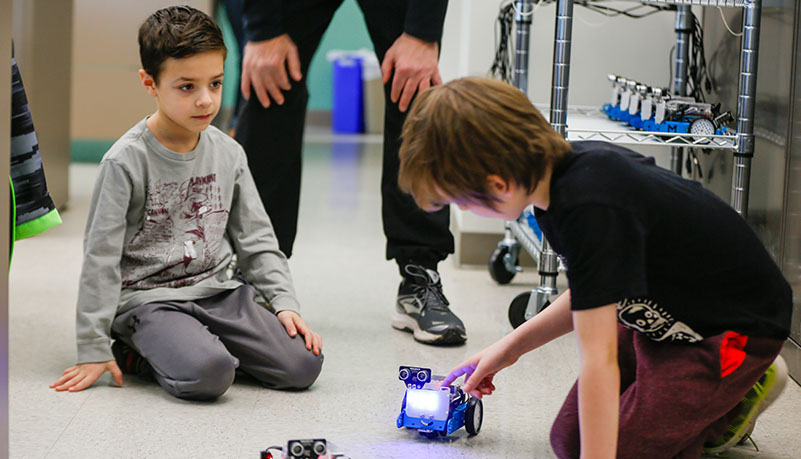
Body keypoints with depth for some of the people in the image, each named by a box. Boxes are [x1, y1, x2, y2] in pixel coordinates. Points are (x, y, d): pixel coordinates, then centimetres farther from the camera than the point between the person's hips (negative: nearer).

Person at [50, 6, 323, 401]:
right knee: (205, 376, -33)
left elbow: (255, 239, 14)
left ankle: (201, 344, 8)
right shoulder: (126, 161, -10)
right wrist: (93, 349, -10)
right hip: (150, 297, -5)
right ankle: (137, 353, -1)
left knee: (302, 365, -13)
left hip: (218, 290, 6)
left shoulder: (228, 154, 6)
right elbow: (100, 256, -8)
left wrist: (284, 303, 0)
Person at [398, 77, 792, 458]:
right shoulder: (570, 166, -8)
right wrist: (509, 348, 12)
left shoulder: (591, 209, -36)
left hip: (737, 326, -9)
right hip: (663, 315, 9)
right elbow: (591, 294, 10)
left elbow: (598, 357, -37)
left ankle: (740, 394, 4)